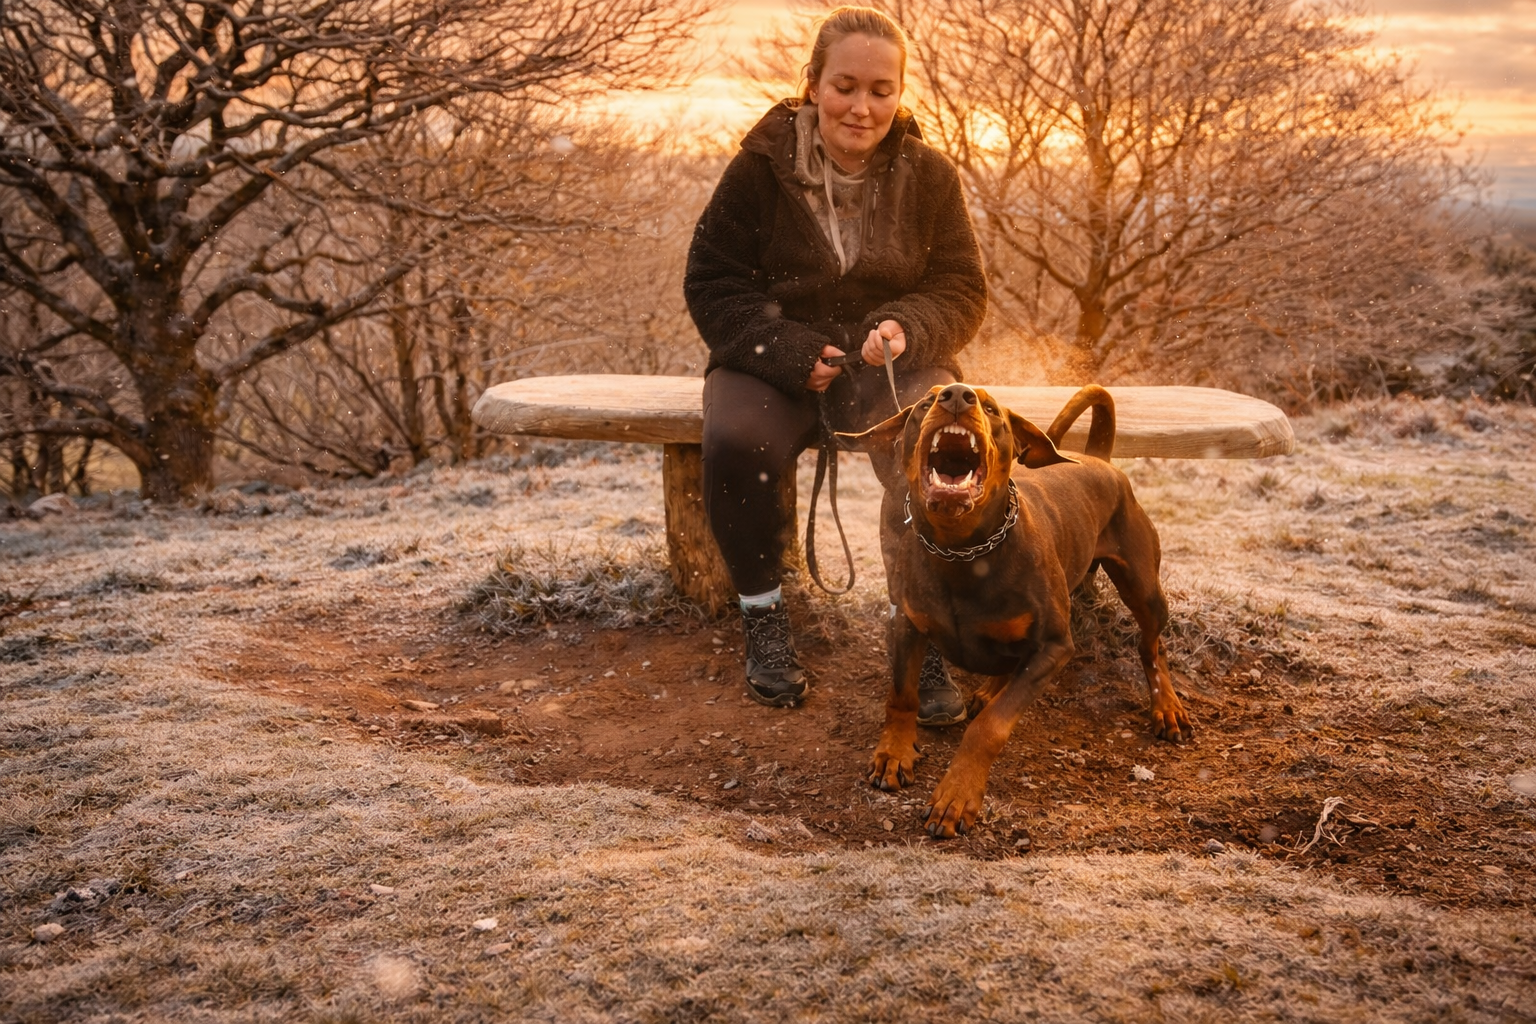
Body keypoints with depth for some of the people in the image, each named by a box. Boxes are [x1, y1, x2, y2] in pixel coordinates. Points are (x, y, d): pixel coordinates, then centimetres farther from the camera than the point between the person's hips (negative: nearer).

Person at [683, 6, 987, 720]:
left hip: (892, 364, 1)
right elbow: (711, 282, -3)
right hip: (775, 360, 0)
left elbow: (962, 289, 2)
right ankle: (763, 619, -11)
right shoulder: (761, 166, -4)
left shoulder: (928, 175, 1)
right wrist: (787, 352, -19)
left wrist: (908, 329, -21)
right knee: (735, 441, -32)